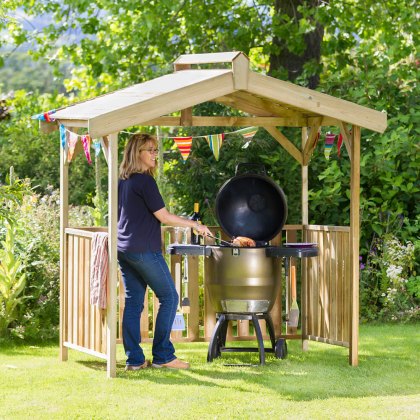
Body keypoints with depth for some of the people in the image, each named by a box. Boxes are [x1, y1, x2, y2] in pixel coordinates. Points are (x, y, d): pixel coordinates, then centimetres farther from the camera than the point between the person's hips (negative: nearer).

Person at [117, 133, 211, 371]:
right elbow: (164, 217, -13)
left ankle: (134, 359, 6)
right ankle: (162, 356, 0)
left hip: (124, 250, 8)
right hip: (144, 250, -8)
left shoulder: (122, 181, 12)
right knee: (169, 298, 1)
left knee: (133, 302, 8)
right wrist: (195, 225, -3)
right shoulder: (145, 181, -14)